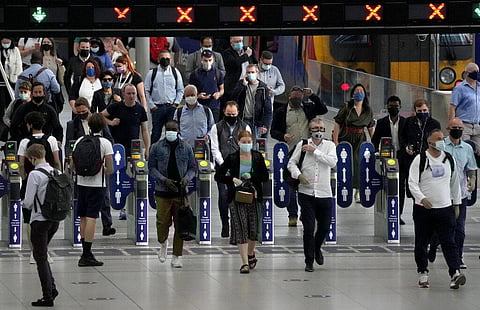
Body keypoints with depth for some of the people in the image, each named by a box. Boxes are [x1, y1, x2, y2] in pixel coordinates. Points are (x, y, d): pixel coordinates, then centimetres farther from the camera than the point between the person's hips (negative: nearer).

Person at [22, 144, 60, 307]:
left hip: (40, 221, -7)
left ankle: (48, 296, 3)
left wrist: (25, 204, 6)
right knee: (42, 255, 22)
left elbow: (28, 202, -16)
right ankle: (52, 288, 16)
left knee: (41, 258, 3)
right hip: (55, 219, 7)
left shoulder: (35, 174, -16)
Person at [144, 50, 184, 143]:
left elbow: (180, 90, 11)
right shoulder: (152, 73, 3)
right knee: (156, 133, -1)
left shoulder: (175, 72, 7)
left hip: (171, 107, 1)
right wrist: (152, 106, -4)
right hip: (157, 107, -1)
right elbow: (146, 91, 3)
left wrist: (176, 103, 0)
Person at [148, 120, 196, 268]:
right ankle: (163, 243, 27)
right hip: (162, 191, -1)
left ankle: (177, 256, 8)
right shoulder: (157, 147, 3)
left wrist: (186, 179, -9)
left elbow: (192, 167, 11)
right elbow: (152, 167, 2)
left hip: (180, 192, 1)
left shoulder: (186, 148, 7)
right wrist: (164, 180, -13)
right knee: (163, 222, -6)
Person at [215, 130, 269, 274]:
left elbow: (265, 176, 3)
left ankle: (250, 253, 38)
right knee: (241, 228, -9)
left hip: (254, 197, 2)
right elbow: (218, 176, 0)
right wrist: (233, 179, -14)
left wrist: (251, 177, -11)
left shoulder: (258, 157, 4)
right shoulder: (232, 158, -1)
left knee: (253, 229, 9)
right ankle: (245, 263, -10)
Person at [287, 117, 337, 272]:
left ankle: (317, 248, 40)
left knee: (325, 226, 10)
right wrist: (298, 175, -11)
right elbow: (291, 163, 7)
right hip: (306, 193, -1)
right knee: (308, 228, -4)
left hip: (324, 194, 1)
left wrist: (315, 151, -14)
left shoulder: (329, 145, 5)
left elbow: (333, 162, -12)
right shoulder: (302, 145, 5)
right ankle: (309, 261, 6)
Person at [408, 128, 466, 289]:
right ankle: (423, 273, 21)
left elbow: (455, 182, 19)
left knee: (449, 242, -9)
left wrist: (456, 203, 19)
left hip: (445, 208, 2)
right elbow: (412, 183, -10)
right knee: (421, 243, 7)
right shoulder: (420, 160, -4)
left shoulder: (449, 159, 8)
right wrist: (421, 198, -26)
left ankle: (455, 273, -19)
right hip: (423, 209, -2)